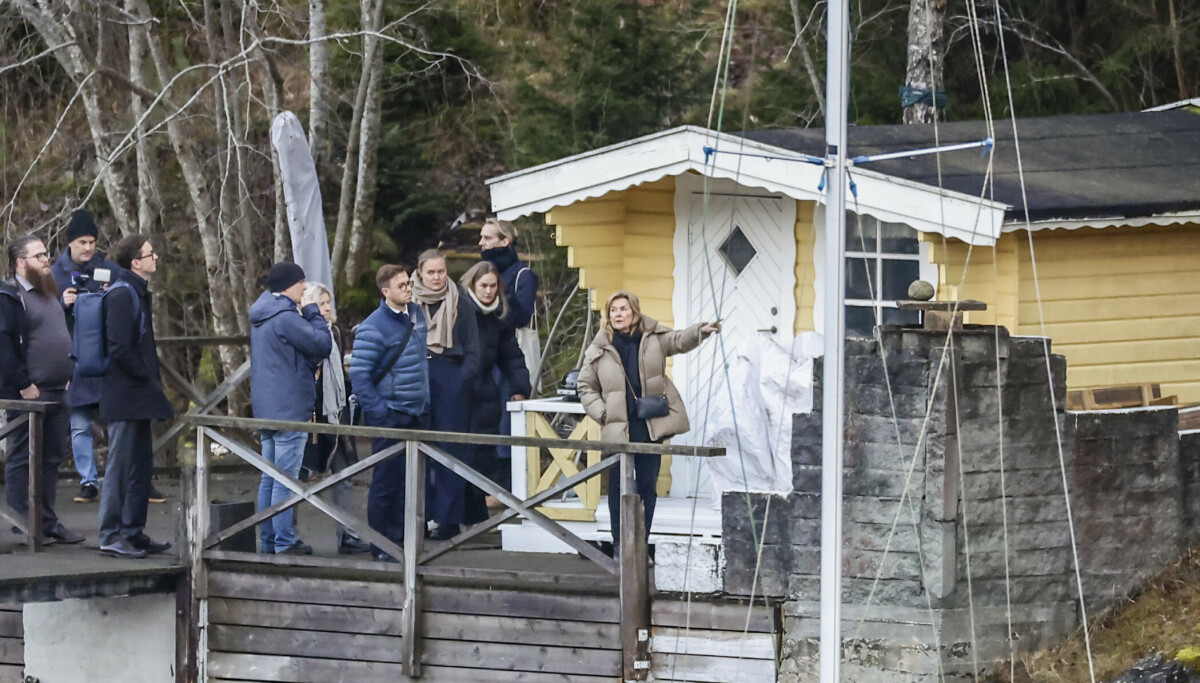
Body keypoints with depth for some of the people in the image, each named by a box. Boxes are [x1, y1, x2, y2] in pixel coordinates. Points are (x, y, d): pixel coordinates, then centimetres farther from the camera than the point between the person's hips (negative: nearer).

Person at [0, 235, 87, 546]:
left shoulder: (49, 293, 19)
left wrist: (69, 376, 16)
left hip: (57, 393, 9)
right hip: (28, 395, -9)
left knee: (52, 458, 11)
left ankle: (48, 523, 17)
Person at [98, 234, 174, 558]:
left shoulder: (137, 292, 16)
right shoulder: (122, 295, -16)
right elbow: (119, 348, -22)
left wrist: (152, 379, 12)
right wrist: (148, 378, -14)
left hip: (137, 396, 10)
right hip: (125, 396, -10)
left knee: (141, 466, 15)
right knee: (121, 466, -6)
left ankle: (134, 532, 22)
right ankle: (112, 536, -3)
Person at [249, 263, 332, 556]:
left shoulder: (261, 317, 14)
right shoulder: (286, 319, -17)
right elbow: (323, 344, -16)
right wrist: (313, 313, -3)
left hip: (265, 409, 10)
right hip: (289, 409, -10)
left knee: (269, 478, 13)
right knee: (286, 480, -6)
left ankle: (269, 540, 17)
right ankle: (284, 542, -5)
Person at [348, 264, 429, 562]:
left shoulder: (417, 315, 9)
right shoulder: (373, 328, -15)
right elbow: (358, 374, -17)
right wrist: (377, 412, -18)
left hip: (418, 414, 7)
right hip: (390, 415, -7)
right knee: (387, 482, -2)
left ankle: (403, 539, 21)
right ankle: (382, 547, 4)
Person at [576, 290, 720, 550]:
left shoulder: (653, 338, 4)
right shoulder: (599, 349, 2)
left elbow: (679, 340, -11)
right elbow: (586, 387, 9)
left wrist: (701, 331, -32)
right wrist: (602, 414, -4)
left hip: (651, 426, 1)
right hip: (618, 429, -1)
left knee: (647, 486, 6)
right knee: (619, 486, 1)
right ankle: (619, 543, 9)